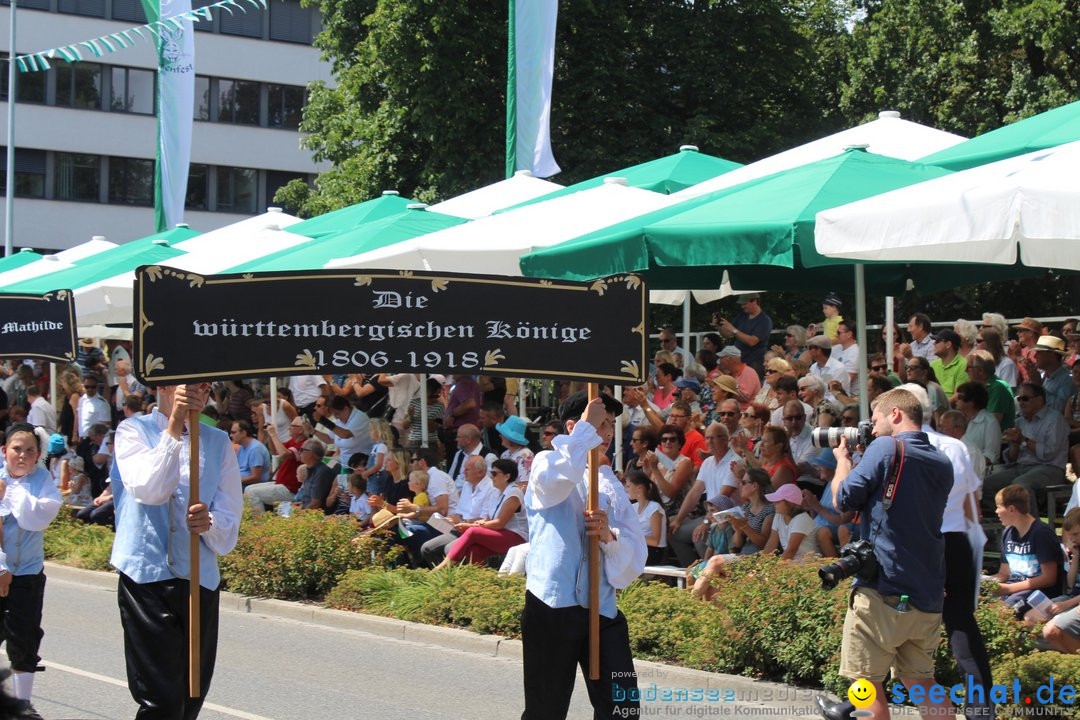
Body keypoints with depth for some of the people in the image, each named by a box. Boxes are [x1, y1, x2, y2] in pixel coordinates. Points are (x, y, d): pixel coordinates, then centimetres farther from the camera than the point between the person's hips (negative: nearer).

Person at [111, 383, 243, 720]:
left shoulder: (218, 442, 13)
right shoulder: (134, 431, 3)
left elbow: (230, 523, 7)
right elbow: (149, 490, -16)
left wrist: (208, 523, -16)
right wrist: (173, 428, -21)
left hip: (200, 579, 4)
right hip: (146, 576, -4)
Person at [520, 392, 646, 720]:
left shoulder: (611, 485, 17)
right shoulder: (546, 463, 4)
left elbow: (635, 555, 10)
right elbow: (557, 477, -25)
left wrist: (609, 536, -11)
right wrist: (587, 426, -14)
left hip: (603, 609, 4)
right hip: (552, 606, -4)